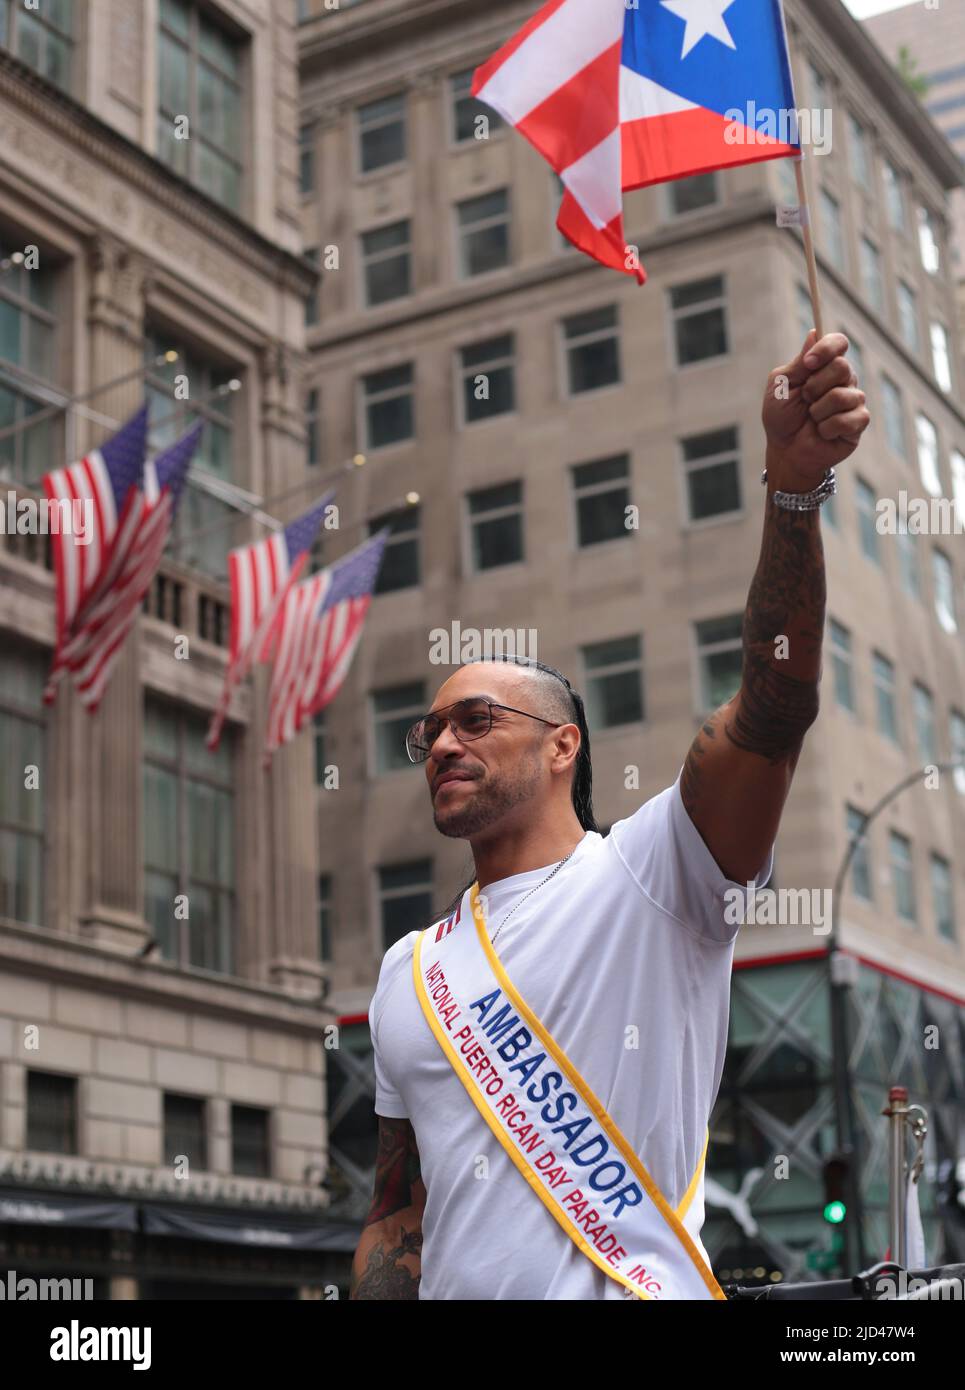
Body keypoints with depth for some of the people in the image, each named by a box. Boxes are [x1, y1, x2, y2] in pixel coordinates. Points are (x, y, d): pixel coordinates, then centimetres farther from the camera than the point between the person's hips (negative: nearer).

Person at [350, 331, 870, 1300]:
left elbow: (773, 709, -19)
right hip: (457, 1287, 5)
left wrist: (793, 487, -30)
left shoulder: (644, 878, -3)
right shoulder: (409, 971, 14)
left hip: (641, 1286, -5)